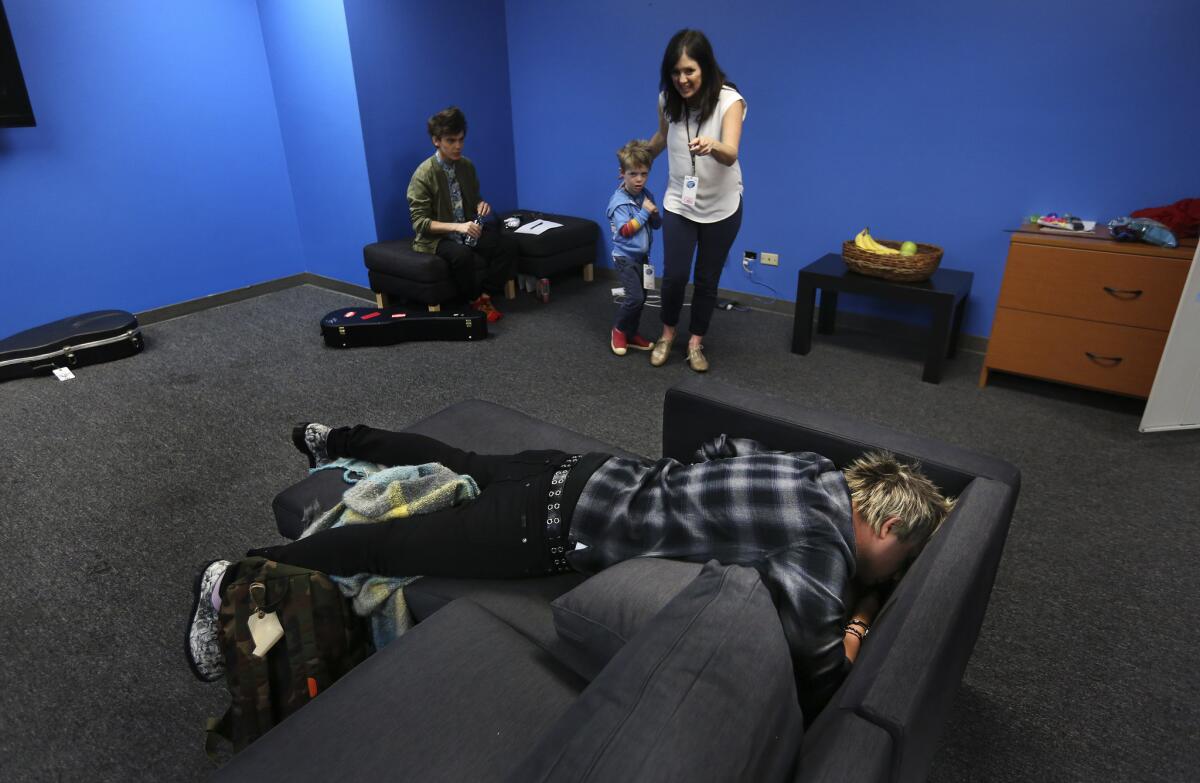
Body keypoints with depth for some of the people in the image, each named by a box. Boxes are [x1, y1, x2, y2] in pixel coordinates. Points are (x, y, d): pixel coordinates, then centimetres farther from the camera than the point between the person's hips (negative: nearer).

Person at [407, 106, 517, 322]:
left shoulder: (467, 166, 2)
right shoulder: (423, 174, -16)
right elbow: (419, 223, -18)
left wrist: (481, 205, -8)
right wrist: (456, 226, -32)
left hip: (467, 229, 6)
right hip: (436, 237, -5)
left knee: (507, 243, -20)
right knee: (462, 254, -38)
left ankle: (485, 295, -9)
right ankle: (475, 301, -12)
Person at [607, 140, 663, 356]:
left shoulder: (647, 195, 4)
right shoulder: (619, 200, -16)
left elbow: (657, 225, 11)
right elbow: (625, 230, -23)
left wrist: (655, 214, -11)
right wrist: (644, 212, -21)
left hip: (642, 256, 7)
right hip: (625, 257, -7)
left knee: (641, 297, 11)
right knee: (635, 297, -14)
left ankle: (631, 335, 24)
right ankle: (619, 330, 8)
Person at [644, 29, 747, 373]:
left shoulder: (729, 100, -19)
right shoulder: (667, 99, -7)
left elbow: (731, 155, -34)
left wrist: (712, 146, -56)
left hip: (721, 207, -2)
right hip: (678, 203, 2)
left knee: (707, 279, 6)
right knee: (674, 275, -3)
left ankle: (695, 342, 26)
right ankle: (667, 334, 23)